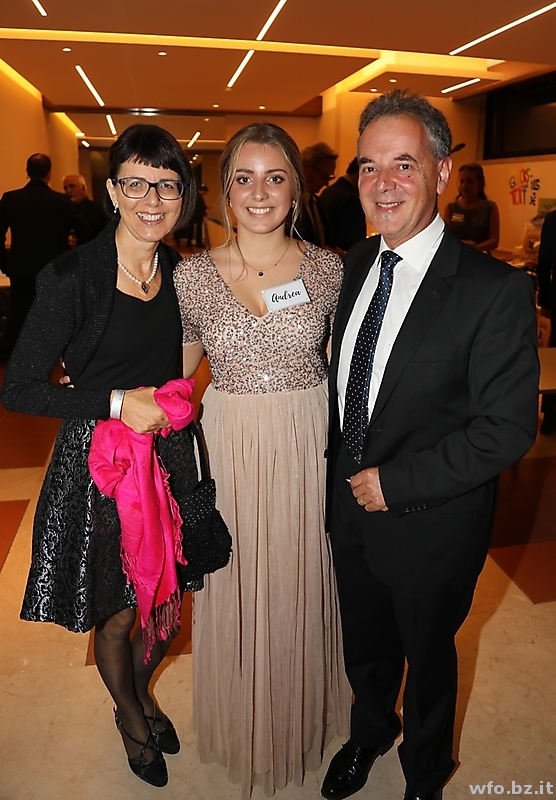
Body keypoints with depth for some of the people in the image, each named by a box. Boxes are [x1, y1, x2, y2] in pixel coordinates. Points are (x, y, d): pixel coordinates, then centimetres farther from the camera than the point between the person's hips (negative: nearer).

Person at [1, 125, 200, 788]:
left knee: (170, 603, 17)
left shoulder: (180, 271, 2)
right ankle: (131, 719, 48)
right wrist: (116, 402, -19)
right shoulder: (72, 275, -17)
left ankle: (141, 693, 52)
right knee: (116, 615, 15)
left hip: (170, 455, 5)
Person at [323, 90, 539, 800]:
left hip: (429, 523, -5)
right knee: (364, 644, 28)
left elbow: (507, 427, -22)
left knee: (427, 654, 22)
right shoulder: (354, 265, -2)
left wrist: (396, 482, -20)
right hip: (350, 505, 5)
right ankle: (368, 733, 60)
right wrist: (344, 473, 1)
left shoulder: (494, 290, -22)